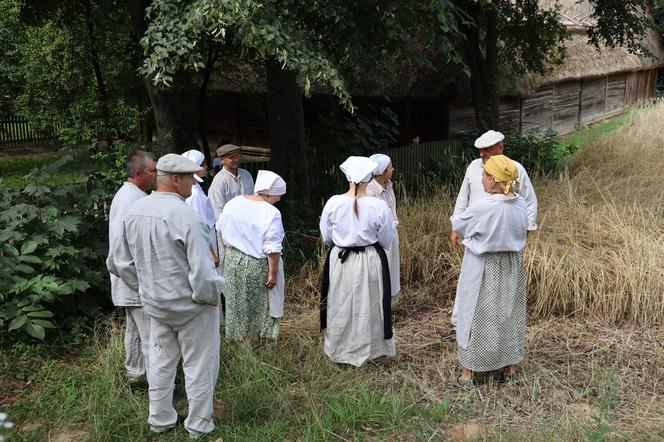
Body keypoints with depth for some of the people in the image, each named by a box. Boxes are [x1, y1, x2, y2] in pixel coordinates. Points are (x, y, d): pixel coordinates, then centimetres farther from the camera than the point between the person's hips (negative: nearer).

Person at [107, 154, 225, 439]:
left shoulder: (134, 212, -4)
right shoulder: (186, 217, -27)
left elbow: (117, 263, 6)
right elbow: (202, 275, -28)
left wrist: (145, 288, 14)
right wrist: (213, 295, -9)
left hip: (156, 305, 6)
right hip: (192, 306, -6)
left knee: (161, 362, 22)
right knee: (198, 365, 12)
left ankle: (160, 421, 37)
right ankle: (198, 425, 27)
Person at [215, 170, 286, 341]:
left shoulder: (233, 202, -3)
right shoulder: (271, 213, -22)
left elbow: (221, 229, 9)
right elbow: (272, 249, -22)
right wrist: (273, 274, -13)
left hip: (232, 259, 6)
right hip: (257, 265, -6)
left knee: (236, 301, 22)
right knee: (260, 305, 13)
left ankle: (236, 336, 36)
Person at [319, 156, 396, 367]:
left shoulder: (333, 203, -13)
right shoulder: (379, 206, -17)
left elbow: (326, 238, 0)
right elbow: (386, 241, -5)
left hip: (339, 262, 1)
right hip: (370, 263, -1)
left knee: (340, 307, 17)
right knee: (367, 308, 15)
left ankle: (337, 350, 32)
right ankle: (364, 350, 29)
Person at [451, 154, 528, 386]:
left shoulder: (482, 206, -25)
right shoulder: (521, 203, -7)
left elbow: (458, 225, -10)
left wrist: (456, 218, 12)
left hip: (484, 269, -5)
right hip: (512, 266, 5)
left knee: (474, 314, 9)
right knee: (509, 312, 19)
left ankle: (467, 370, 19)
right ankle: (510, 365, 34)